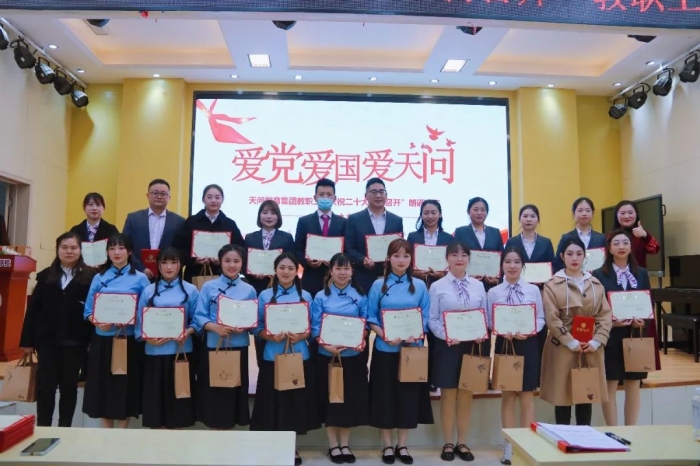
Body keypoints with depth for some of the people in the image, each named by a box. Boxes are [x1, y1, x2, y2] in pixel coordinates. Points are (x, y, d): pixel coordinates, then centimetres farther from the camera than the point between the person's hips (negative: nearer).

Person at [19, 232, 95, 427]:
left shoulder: (90, 276, -3)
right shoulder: (45, 276, 7)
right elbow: (33, 309, 5)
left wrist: (92, 340, -12)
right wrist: (27, 339, 0)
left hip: (75, 341, -2)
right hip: (47, 340, 2)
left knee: (69, 386, 10)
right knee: (45, 386, 6)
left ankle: (64, 429, 21)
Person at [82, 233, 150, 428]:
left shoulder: (140, 278, 0)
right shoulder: (99, 278, 7)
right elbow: (88, 310, 5)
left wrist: (131, 320, -19)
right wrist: (98, 322, -15)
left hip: (129, 340, -2)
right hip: (103, 339, 2)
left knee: (126, 386, 5)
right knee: (103, 385, 8)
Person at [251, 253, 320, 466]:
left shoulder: (305, 296, 4)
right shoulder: (265, 296, 2)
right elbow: (258, 328, 0)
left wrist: (301, 336, -16)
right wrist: (271, 337, -18)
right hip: (273, 357, -1)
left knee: (295, 402, 8)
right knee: (274, 402, 3)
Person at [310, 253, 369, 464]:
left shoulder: (360, 296, 3)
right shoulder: (321, 297, -1)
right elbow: (315, 328, -5)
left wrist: (359, 340, -16)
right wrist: (327, 346, -20)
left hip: (352, 356, 1)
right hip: (327, 356, -1)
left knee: (350, 398, 8)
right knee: (330, 399, 7)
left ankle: (345, 444, 25)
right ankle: (333, 444, 22)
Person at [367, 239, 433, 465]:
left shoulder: (420, 286, 4)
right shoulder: (379, 285, 0)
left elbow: (425, 318, 4)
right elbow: (371, 319, -1)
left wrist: (416, 335, -15)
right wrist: (386, 336, -17)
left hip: (412, 349, 1)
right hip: (385, 350, -1)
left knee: (409, 394, 8)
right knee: (385, 395, 5)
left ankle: (403, 445, 23)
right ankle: (388, 445, 20)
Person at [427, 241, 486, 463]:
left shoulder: (478, 286, 6)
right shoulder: (438, 286, -1)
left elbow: (485, 316, 8)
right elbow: (432, 320, -4)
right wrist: (446, 336, -18)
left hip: (473, 345, 3)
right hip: (447, 346, -2)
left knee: (466, 395, 11)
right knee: (448, 395, 6)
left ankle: (462, 443, 25)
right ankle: (448, 443, 21)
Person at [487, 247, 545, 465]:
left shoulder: (533, 290, 2)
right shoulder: (494, 292, 0)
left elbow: (541, 319, 2)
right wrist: (503, 332, -18)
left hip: (528, 345, 0)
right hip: (504, 345, 0)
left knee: (527, 397, 7)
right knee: (507, 396, 9)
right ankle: (509, 446, 19)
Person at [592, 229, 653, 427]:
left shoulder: (642, 274, 9)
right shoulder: (599, 275, -3)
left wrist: (643, 322, -10)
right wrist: (609, 322, -20)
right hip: (610, 337, -3)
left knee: (633, 386, 10)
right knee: (610, 387, 3)